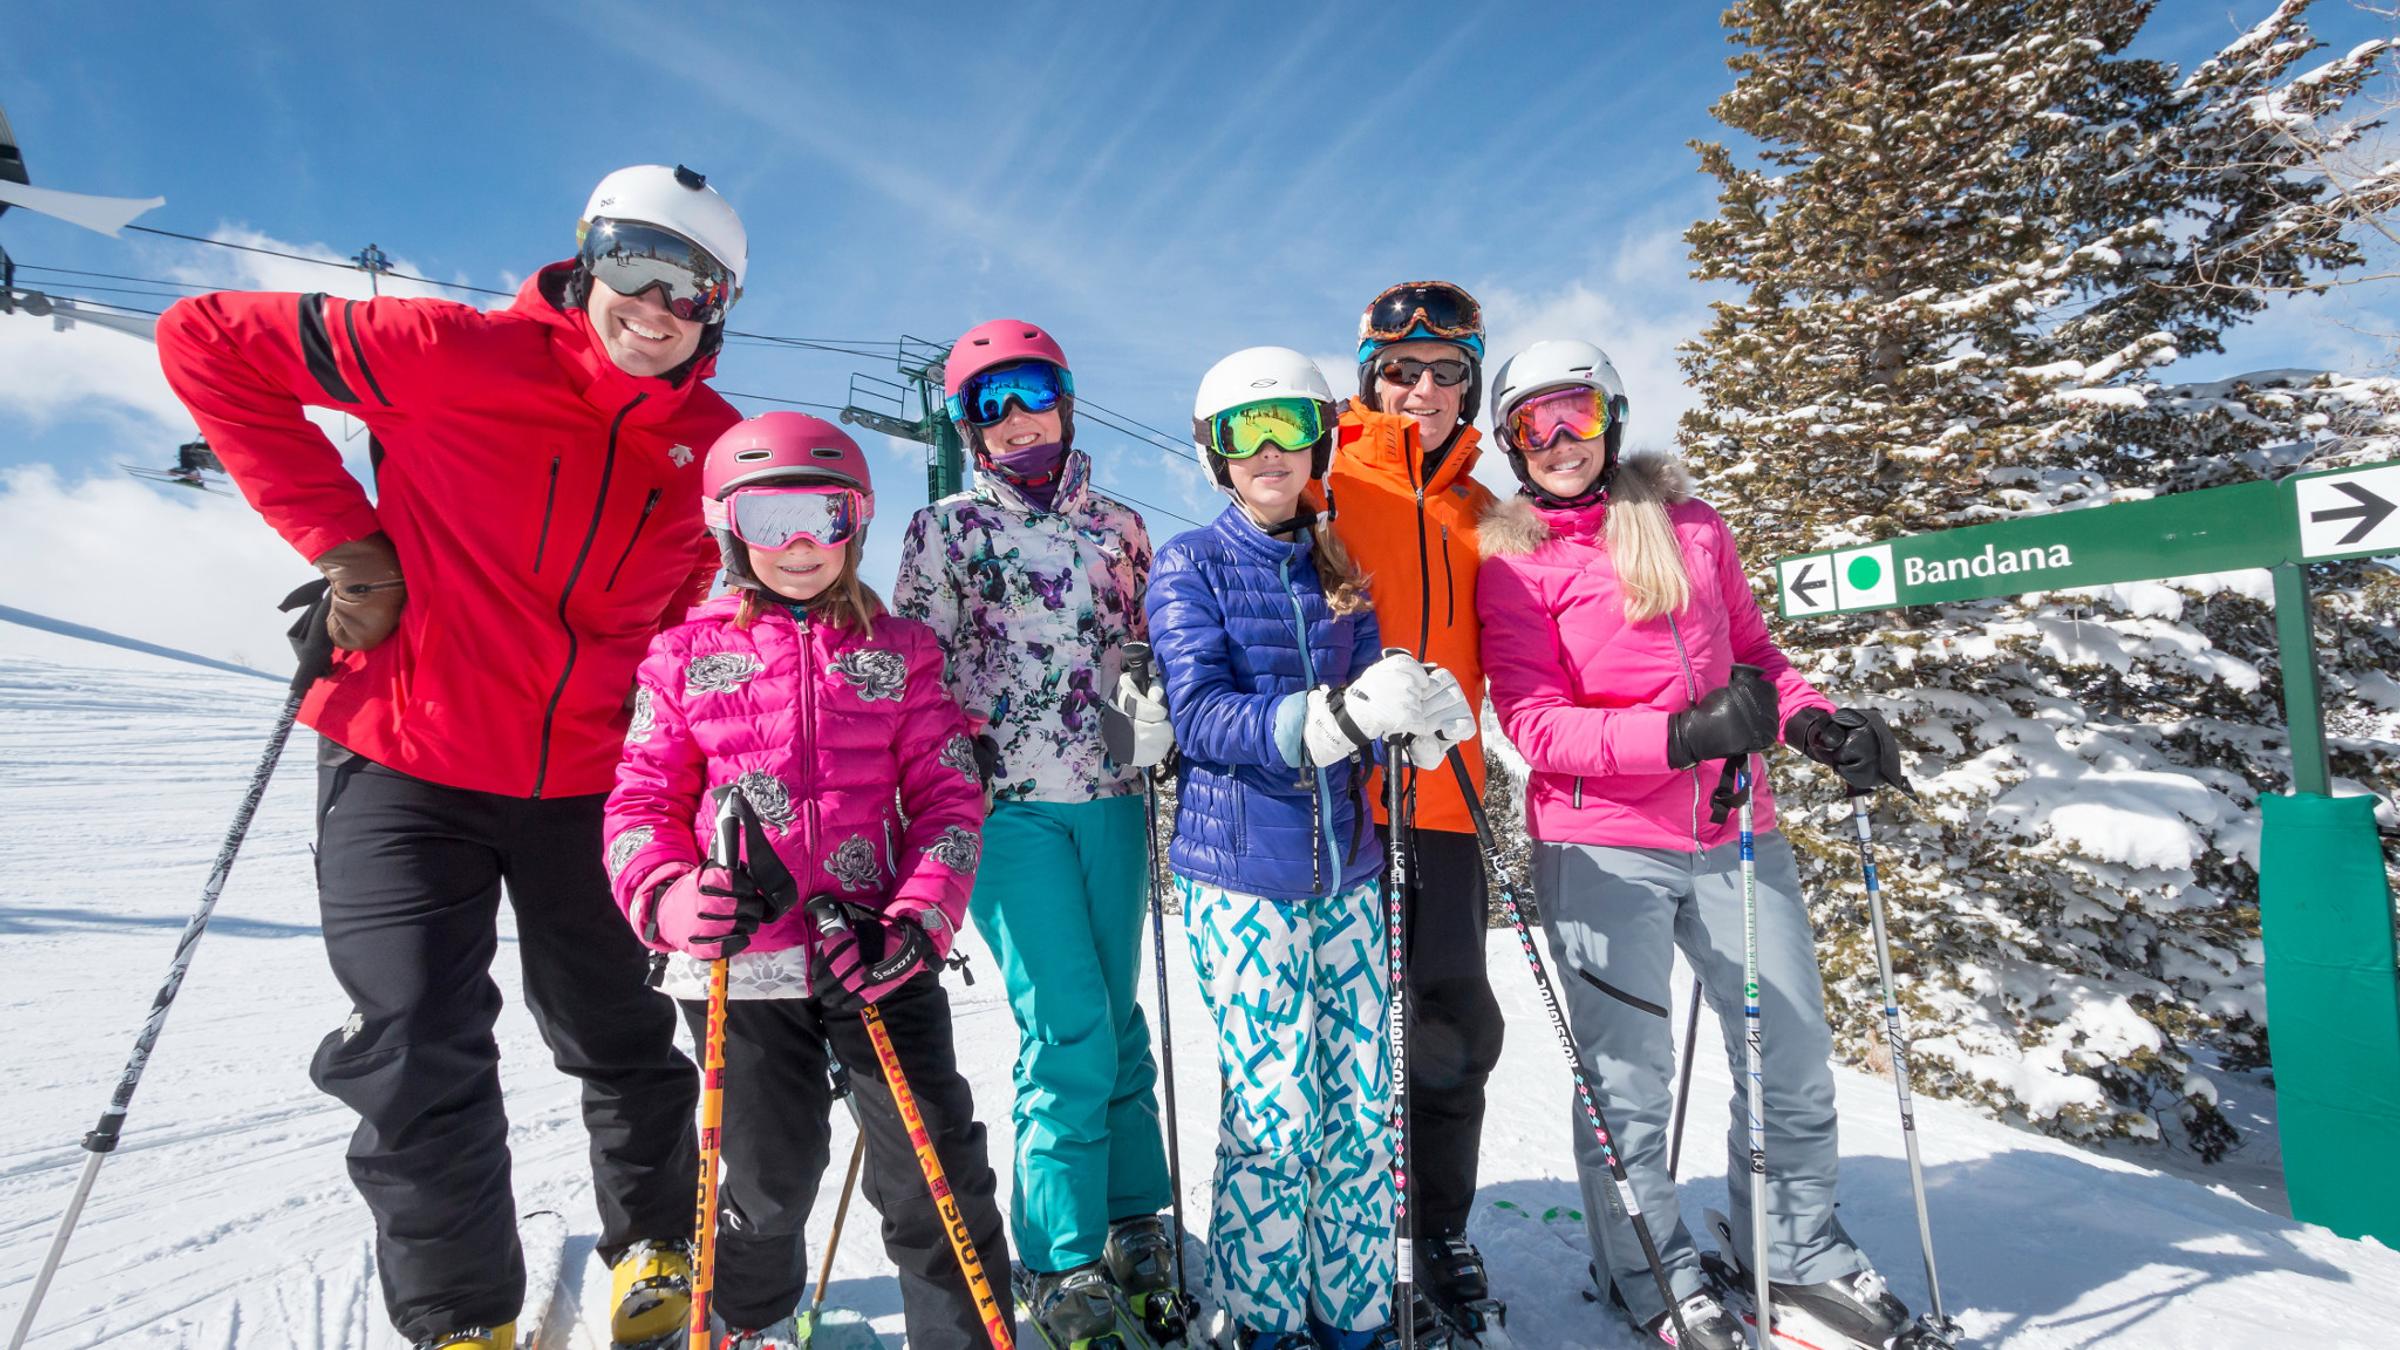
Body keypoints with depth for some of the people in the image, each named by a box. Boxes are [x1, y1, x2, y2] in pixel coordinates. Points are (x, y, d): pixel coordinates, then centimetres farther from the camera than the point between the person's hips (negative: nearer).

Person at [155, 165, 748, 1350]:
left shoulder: (720, 447, -1)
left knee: (619, 1038, 16)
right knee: (418, 1062, 1)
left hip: (591, 783, 3)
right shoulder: (456, 357, -12)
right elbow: (206, 340, -4)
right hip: (406, 764, -2)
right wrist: (338, 534, -10)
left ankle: (654, 1250, 40)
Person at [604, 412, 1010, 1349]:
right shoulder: (687, 658, 7)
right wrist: (666, 898, -13)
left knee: (934, 1171, 1)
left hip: (877, 954, 0)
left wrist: (917, 923, -11)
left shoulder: (899, 651, 7)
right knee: (770, 1175, 12)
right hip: (740, 963, 0)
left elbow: (947, 797, 3)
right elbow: (643, 801, 8)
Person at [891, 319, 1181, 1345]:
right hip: (1009, 808, -3)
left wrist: (1156, 717, -3)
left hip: (1110, 801, 3)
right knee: (1068, 1028, -7)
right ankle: (1064, 1259, 10)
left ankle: (1136, 1221, 27)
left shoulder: (1118, 527, 13)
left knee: (1117, 1017, 10)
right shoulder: (944, 530, 4)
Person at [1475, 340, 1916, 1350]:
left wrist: (1818, 724, -1)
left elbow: (1752, 653, 18)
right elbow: (1535, 724, -11)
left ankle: (1798, 1251, 37)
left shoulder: (1692, 525, 12)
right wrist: (1680, 734, -24)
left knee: (1794, 1056, 13)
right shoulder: (1513, 563, -1)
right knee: (1629, 1078, 6)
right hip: (1603, 848, -4)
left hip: (1733, 831, 4)